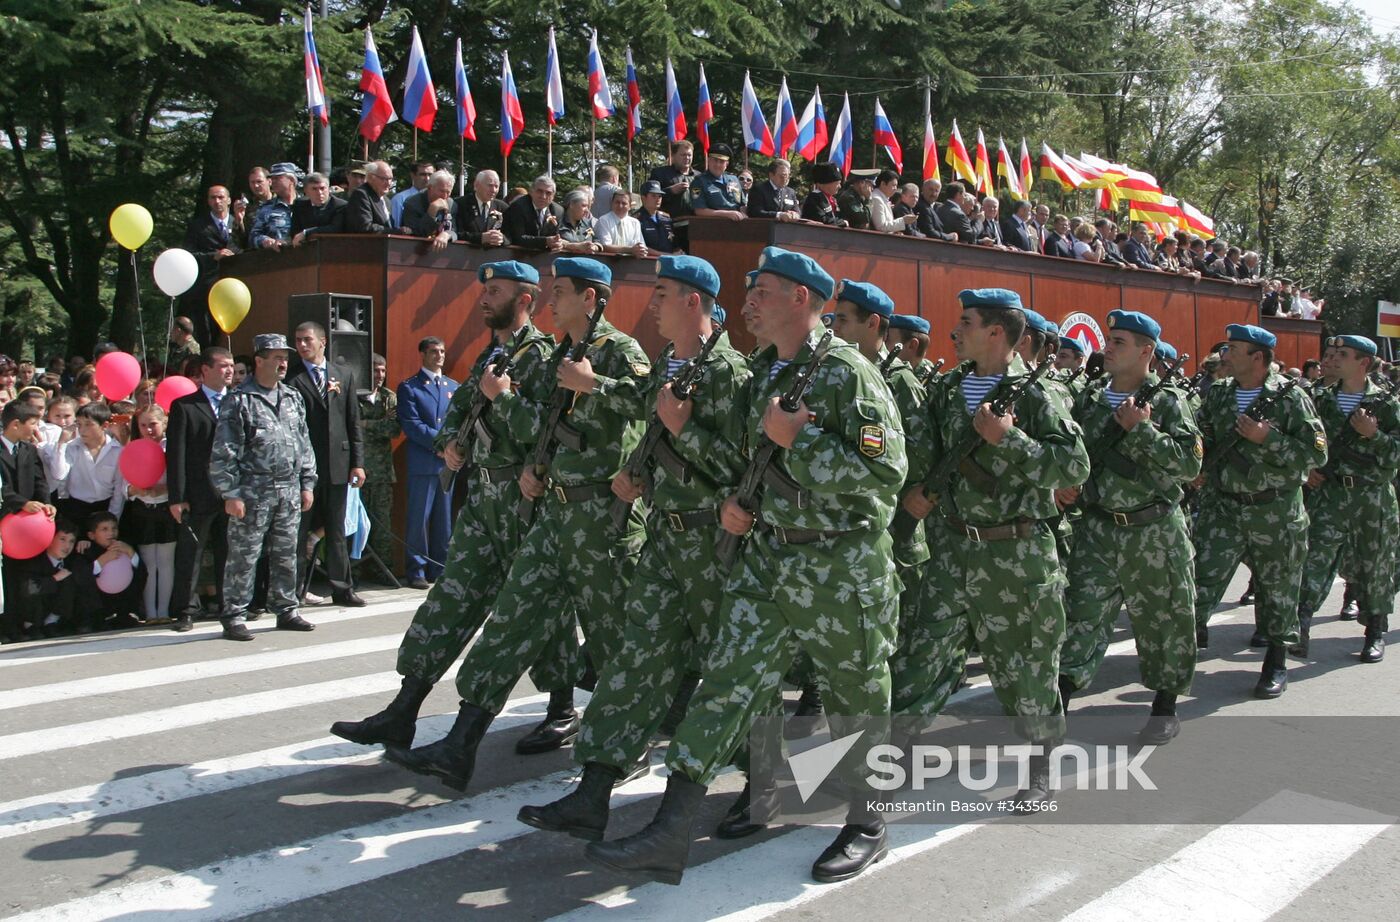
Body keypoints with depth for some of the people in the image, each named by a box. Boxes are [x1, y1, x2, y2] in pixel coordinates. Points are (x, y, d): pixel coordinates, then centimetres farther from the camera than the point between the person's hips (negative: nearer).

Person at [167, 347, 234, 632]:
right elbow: (176, 455, -2)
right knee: (190, 554, 3)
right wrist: (177, 497, -8)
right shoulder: (184, 406, 2)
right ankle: (187, 610, 12)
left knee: (230, 554, 10)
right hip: (199, 497, -3)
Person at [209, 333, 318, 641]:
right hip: (253, 492, -6)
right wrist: (230, 494, -12)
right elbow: (224, 452, -8)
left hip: (289, 491, 6)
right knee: (243, 557, -1)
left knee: (286, 556, 12)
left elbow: (304, 444, 18)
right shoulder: (238, 401, -5)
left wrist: (307, 484, 12)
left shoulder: (292, 398, 14)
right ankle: (234, 618, 6)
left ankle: (286, 611, 22)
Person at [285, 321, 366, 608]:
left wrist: (357, 462, 4)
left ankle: (342, 588, 18)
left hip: (337, 463, 3)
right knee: (299, 530, 2)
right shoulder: (290, 377, -1)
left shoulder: (344, 374, 10)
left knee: (336, 530, 11)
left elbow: (353, 421, 9)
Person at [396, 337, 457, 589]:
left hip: (449, 462, 4)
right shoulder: (409, 387, 3)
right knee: (419, 519, -1)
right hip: (422, 463, -4)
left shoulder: (453, 387, 17)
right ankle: (416, 571, 6)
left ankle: (439, 570, 15)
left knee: (445, 520, 7)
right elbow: (411, 424, -7)